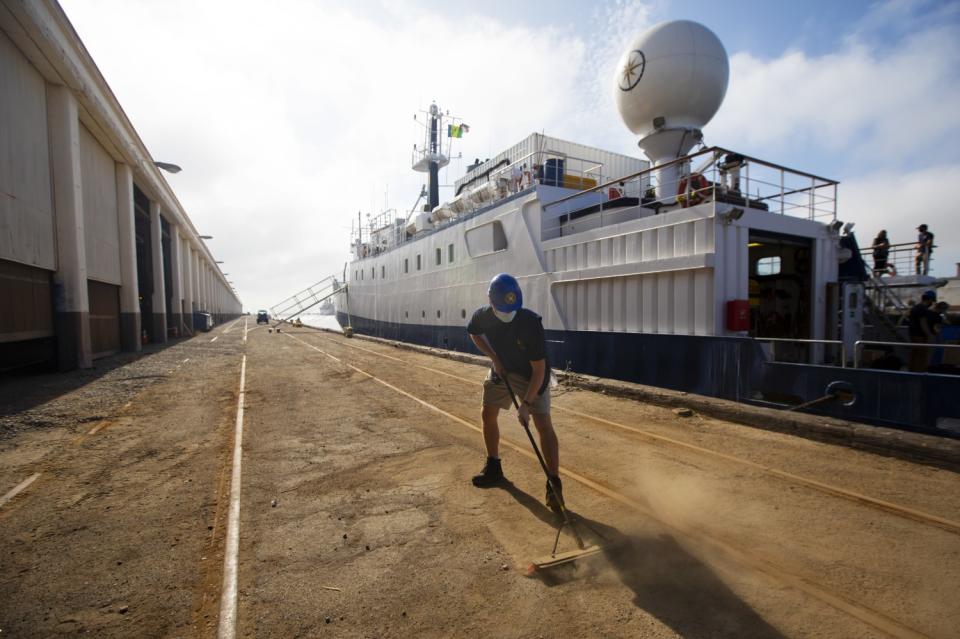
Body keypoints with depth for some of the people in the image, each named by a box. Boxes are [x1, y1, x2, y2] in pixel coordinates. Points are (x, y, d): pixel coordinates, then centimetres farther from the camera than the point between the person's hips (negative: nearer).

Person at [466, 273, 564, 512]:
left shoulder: (530, 322, -33)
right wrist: (493, 357, -8)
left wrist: (526, 403, -30)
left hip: (531, 375, -5)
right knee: (487, 415, 9)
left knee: (543, 424, -13)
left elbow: (539, 368, -29)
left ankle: (554, 484, -2)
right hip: (501, 370, 5)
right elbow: (475, 334, 6)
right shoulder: (483, 316, -20)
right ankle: (494, 469, 28)